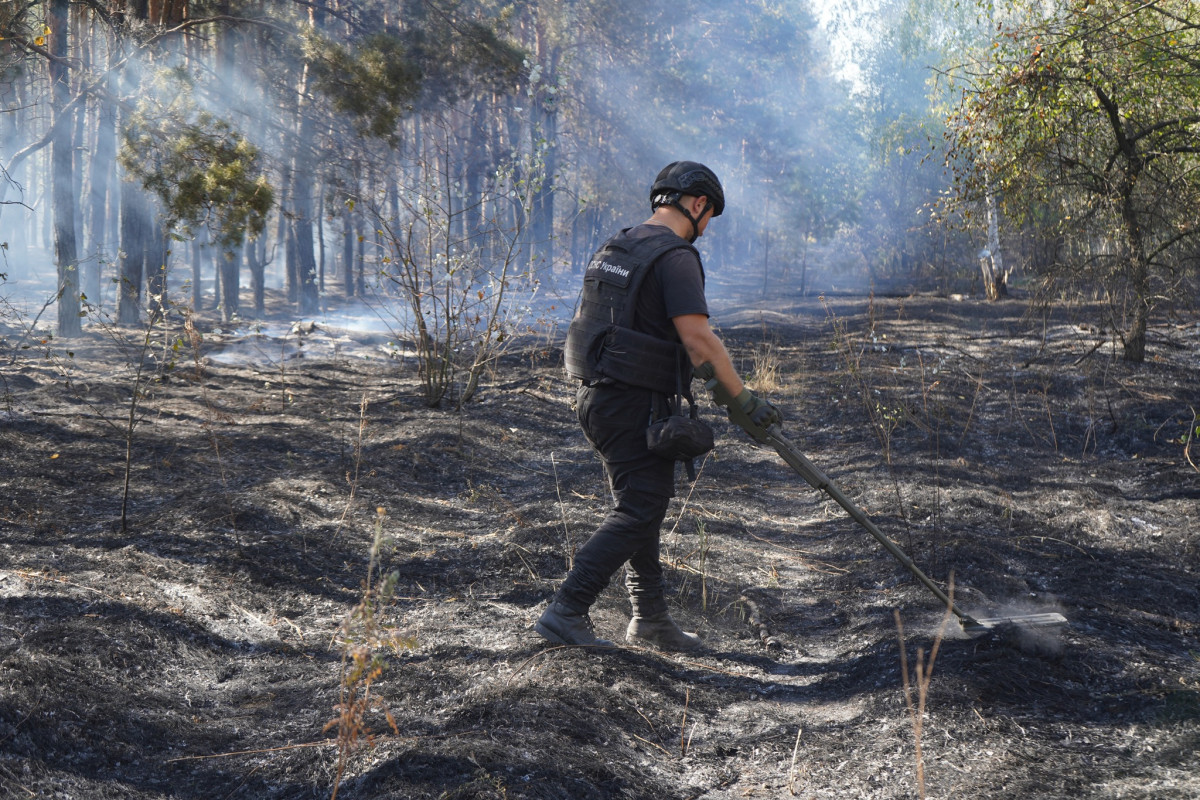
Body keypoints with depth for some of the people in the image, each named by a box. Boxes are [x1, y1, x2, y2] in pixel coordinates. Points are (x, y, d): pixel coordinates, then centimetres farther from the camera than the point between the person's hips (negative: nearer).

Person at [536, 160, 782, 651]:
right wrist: (744, 399, -12)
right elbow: (699, 339, -20)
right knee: (638, 511, -4)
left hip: (597, 394, 10)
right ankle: (565, 613, -8)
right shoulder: (676, 257, -13)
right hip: (633, 403, -10)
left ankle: (651, 619, 23)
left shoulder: (616, 249, 16)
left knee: (643, 503, 17)